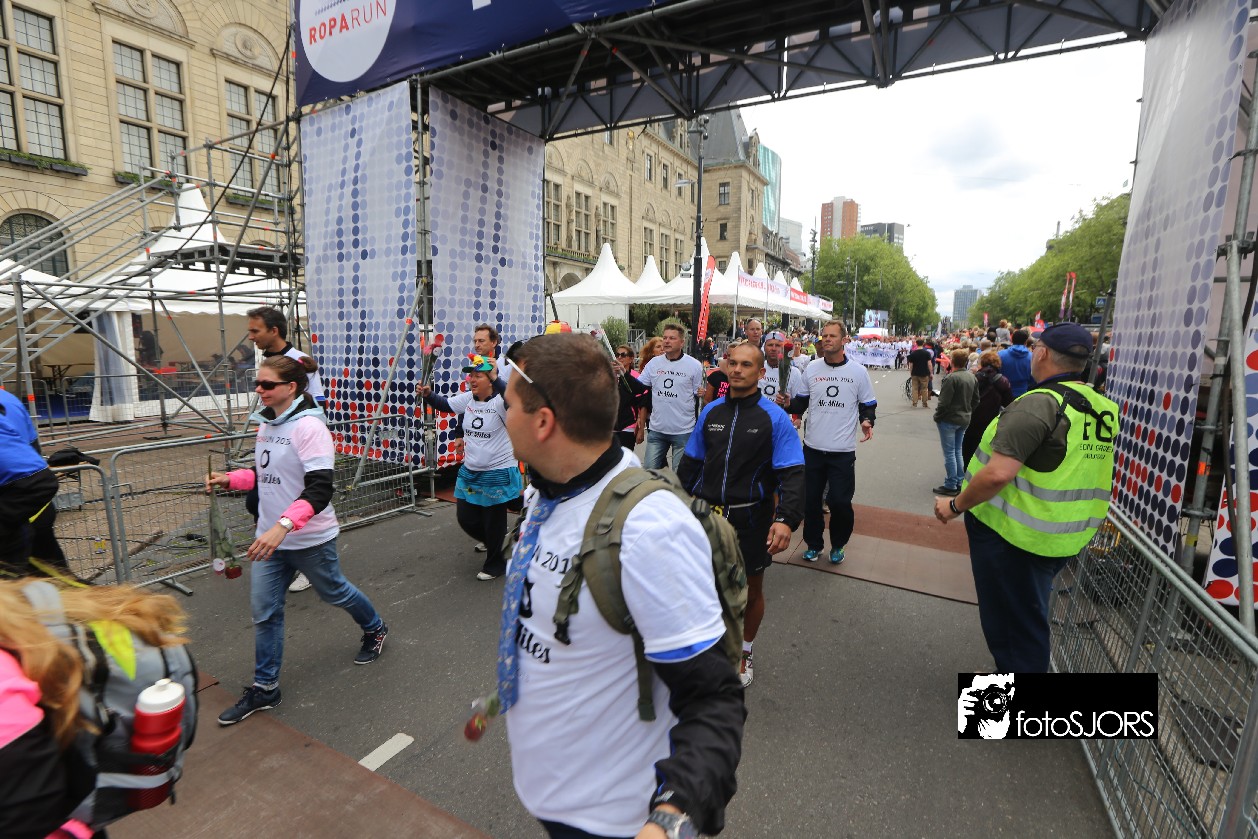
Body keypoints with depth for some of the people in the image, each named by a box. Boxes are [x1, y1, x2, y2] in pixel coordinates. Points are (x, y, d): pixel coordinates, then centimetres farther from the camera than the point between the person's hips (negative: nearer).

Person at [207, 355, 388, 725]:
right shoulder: (266, 423, 3)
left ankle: (375, 629, 44)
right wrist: (230, 478, 1)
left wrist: (283, 526, -41)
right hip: (270, 535, 7)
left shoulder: (309, 426, -22)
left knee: (333, 592, 16)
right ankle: (264, 688, 26)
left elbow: (319, 490, -29)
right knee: (264, 610, 10)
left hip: (310, 538, -7)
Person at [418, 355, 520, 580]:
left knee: (494, 522, 7)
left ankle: (495, 564, 31)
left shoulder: (499, 402, -20)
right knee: (465, 518, 15)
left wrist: (496, 378, -50)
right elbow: (444, 405, 15)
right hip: (470, 471, 7)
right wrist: (427, 394, -3)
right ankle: (497, 542, 42)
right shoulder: (467, 398, 1)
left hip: (498, 473, -7)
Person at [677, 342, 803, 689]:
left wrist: (785, 519, -26)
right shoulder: (711, 411, 3)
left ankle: (744, 654, 41)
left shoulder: (775, 417, -9)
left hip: (751, 518, -2)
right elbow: (690, 463, 12)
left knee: (751, 591, 16)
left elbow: (792, 473, -14)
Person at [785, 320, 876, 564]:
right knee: (811, 500, 9)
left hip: (843, 451, -2)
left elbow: (868, 405, 7)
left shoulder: (858, 372, 0)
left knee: (840, 502, -1)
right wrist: (788, 404, -12)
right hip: (813, 448, 2)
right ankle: (813, 544, 29)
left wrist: (867, 421, -14)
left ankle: (838, 545, 25)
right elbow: (800, 404, 9)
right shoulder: (811, 369, 4)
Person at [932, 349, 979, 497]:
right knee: (958, 451, 17)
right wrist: (967, 411, 20)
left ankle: (950, 486, 7)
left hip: (949, 420, -7)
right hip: (964, 419, 7)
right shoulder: (972, 377, 4)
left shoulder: (952, 378, -21)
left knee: (949, 453, 1)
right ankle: (959, 483, 22)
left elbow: (944, 402, -20)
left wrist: (937, 416, -7)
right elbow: (976, 400, 12)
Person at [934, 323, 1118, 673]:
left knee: (1009, 623, 8)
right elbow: (1079, 473, 15)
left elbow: (998, 474, -30)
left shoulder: (1039, 403, -23)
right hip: (1065, 538, 8)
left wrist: (956, 505, -17)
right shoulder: (1103, 410, 3)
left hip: (1012, 535, -8)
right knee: (1030, 619, 25)